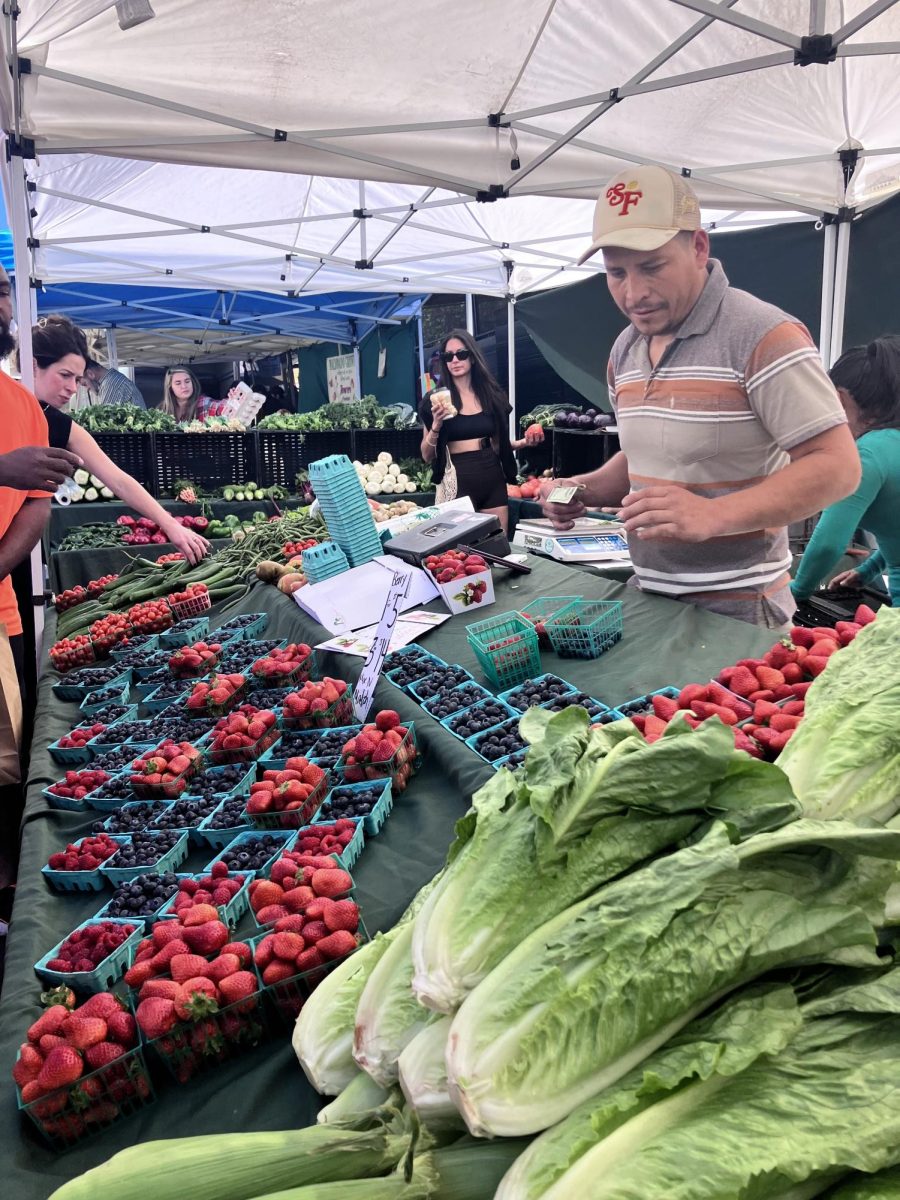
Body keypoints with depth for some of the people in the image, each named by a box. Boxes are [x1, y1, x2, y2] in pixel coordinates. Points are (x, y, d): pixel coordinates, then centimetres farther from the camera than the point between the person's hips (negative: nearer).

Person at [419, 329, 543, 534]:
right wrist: (436, 425, -17)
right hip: (459, 481, -3)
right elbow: (427, 456, -2)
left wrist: (523, 442, 2)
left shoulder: (492, 394, 9)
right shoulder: (436, 399, -1)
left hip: (494, 479, 4)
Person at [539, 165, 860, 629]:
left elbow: (837, 466, -20)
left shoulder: (763, 336, -17)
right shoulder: (625, 349, 7)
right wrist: (585, 490, -1)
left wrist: (713, 515, -32)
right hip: (648, 595, 7)